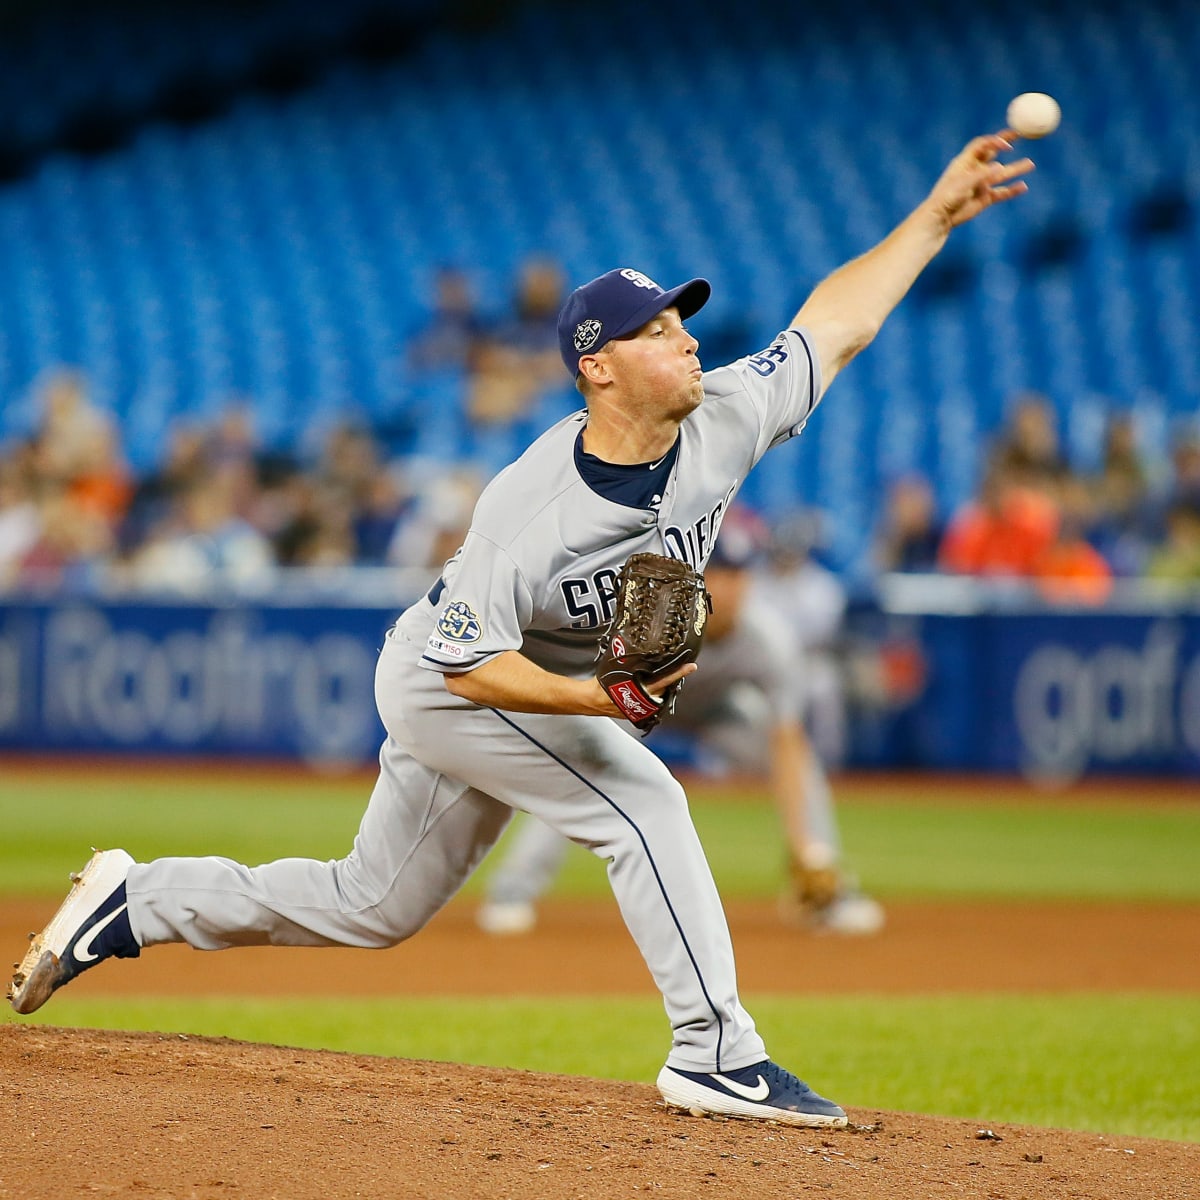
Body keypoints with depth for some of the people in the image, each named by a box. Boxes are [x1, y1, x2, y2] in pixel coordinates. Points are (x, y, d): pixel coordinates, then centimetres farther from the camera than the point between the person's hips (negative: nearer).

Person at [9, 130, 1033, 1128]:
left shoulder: (725, 423, -17)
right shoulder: (526, 512, -35)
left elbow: (833, 324, -8)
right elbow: (472, 662, -29)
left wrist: (937, 216, -13)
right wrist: (595, 698, -43)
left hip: (524, 690, 8)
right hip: (446, 680, -8)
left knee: (372, 909, 17)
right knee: (640, 799, -22)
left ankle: (137, 902, 29)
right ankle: (716, 1055, -16)